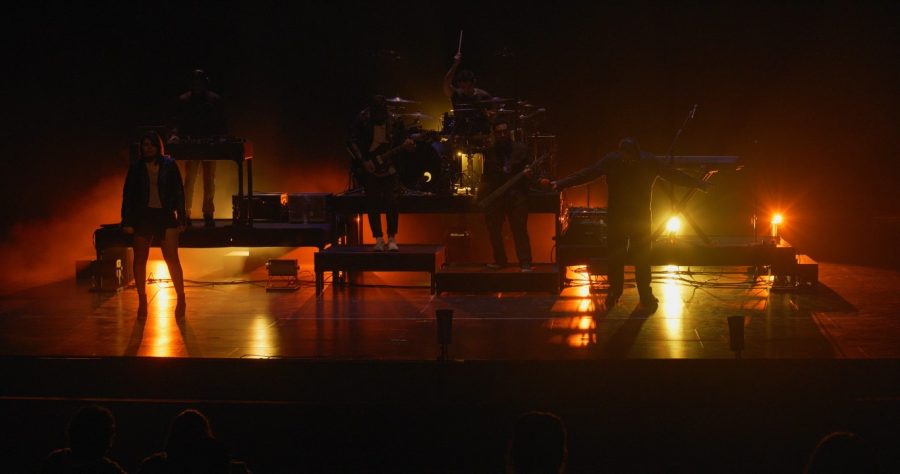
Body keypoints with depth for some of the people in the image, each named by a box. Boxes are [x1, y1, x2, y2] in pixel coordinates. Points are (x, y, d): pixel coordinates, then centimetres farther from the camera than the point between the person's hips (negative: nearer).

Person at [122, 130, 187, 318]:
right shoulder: (136, 168, 4)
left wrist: (181, 219, 0)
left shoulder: (169, 165, 2)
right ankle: (142, 301, 12)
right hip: (142, 216, 2)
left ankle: (181, 299, 1)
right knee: (140, 260, 4)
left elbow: (178, 193, 4)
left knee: (172, 259, -7)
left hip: (165, 216, -2)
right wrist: (127, 222, -1)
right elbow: (128, 195, 5)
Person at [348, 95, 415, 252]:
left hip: (389, 168, 1)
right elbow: (353, 142, -5)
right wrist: (363, 161, -14)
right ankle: (379, 239, 8)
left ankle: (391, 239, 2)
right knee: (373, 204, -1)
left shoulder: (394, 122, -2)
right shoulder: (362, 121, -6)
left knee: (393, 203, -7)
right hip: (370, 168, -1)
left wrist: (407, 145, -19)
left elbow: (401, 142, 4)